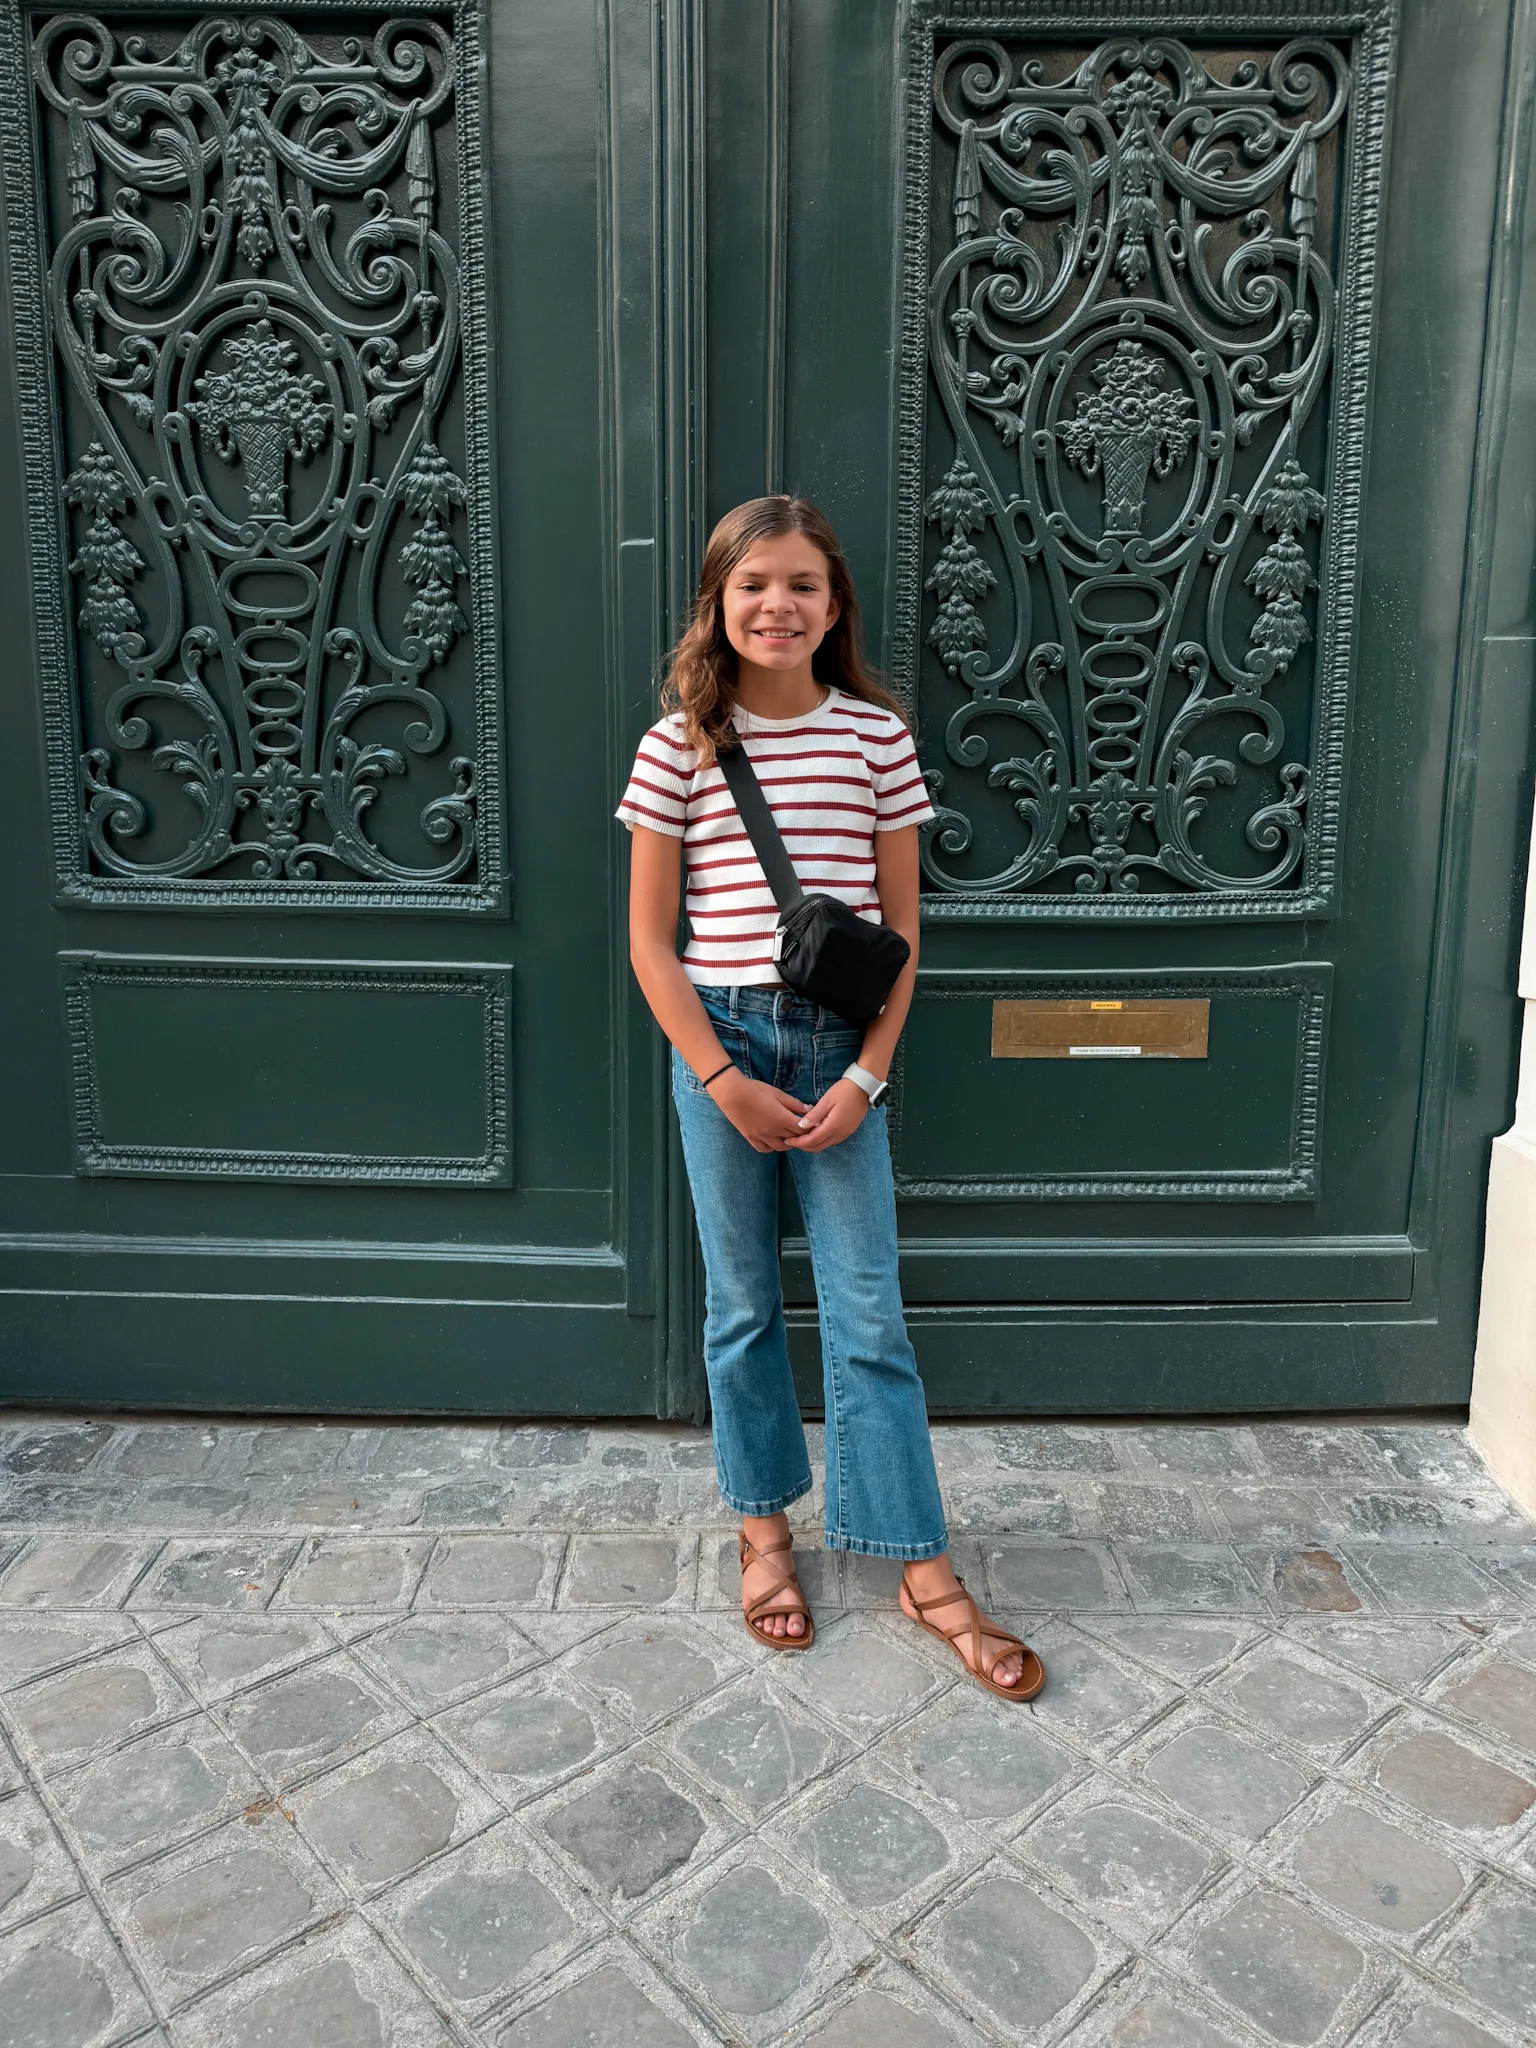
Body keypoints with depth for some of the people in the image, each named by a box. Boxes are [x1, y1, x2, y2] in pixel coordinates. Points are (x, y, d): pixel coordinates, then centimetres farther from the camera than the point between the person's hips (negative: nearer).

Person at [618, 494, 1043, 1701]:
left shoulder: (877, 735, 0)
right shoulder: (681, 743, -2)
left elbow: (900, 923, 3)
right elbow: (651, 936, -2)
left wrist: (869, 1073, -6)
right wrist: (724, 1079, -8)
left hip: (844, 1046, 0)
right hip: (719, 1042, 0)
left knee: (869, 1313, 4)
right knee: (742, 1306, 12)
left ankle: (922, 1566, 17)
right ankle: (765, 1530, 31)